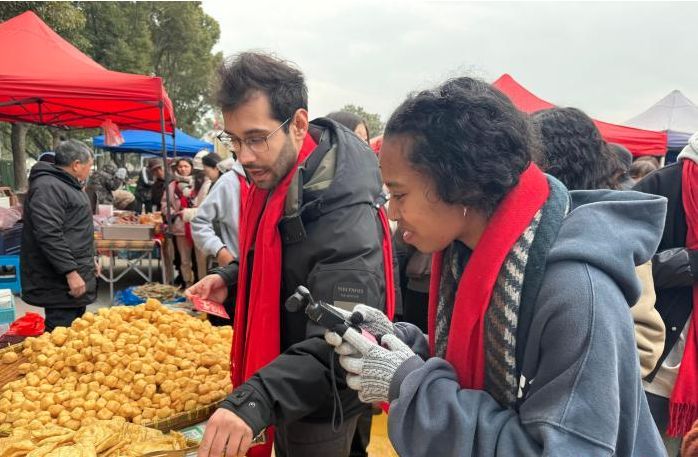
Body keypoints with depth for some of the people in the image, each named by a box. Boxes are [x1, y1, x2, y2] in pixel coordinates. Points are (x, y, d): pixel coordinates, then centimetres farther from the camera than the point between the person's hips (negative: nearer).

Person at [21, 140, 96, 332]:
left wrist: (87, 262, 30)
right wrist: (70, 272, -26)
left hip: (75, 277, 11)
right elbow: (48, 235, -26)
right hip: (60, 284, -11)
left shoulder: (65, 185, 17)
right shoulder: (48, 188, -17)